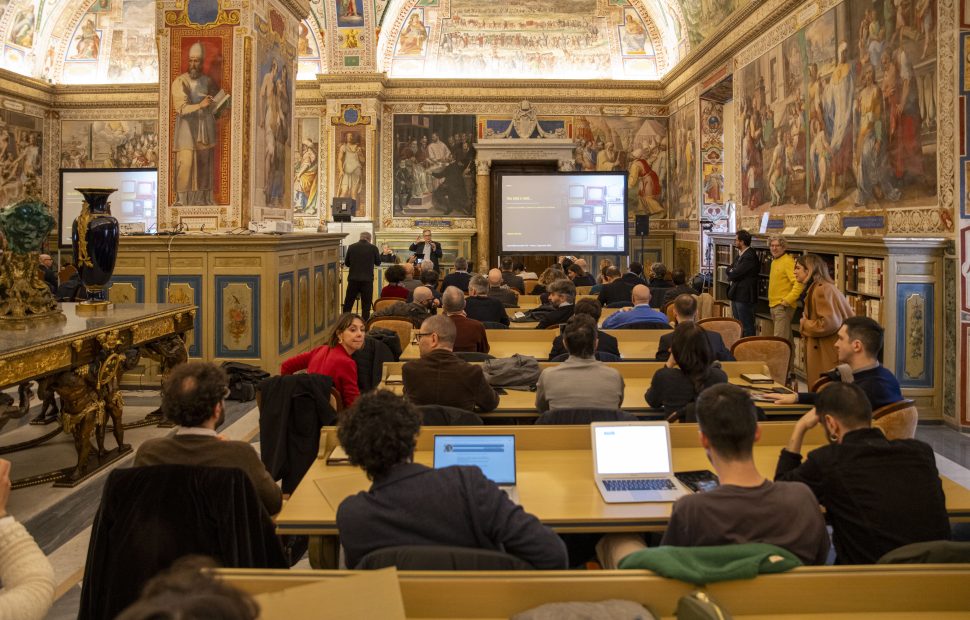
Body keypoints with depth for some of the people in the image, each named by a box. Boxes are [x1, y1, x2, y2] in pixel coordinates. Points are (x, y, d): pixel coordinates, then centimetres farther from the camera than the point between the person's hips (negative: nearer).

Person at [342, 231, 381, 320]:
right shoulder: (373, 248, -4)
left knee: (348, 303, 11)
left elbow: (346, 263, 9)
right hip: (367, 279, -1)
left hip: (353, 279, 1)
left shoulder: (352, 247, 0)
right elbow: (378, 263, 8)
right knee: (366, 303, 6)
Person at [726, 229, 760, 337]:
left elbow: (736, 273, -22)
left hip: (744, 296, -10)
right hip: (736, 294, 10)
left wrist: (731, 274, -2)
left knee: (746, 326, -4)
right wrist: (733, 272, -8)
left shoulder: (750, 256, -19)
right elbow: (729, 269, 12)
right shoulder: (740, 254, 13)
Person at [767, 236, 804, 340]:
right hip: (773, 305, 9)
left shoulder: (788, 261, -14)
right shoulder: (774, 261, 14)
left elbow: (799, 283, -23)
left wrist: (788, 300, -24)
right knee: (786, 338, 17)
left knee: (780, 339, -11)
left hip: (783, 306, -9)